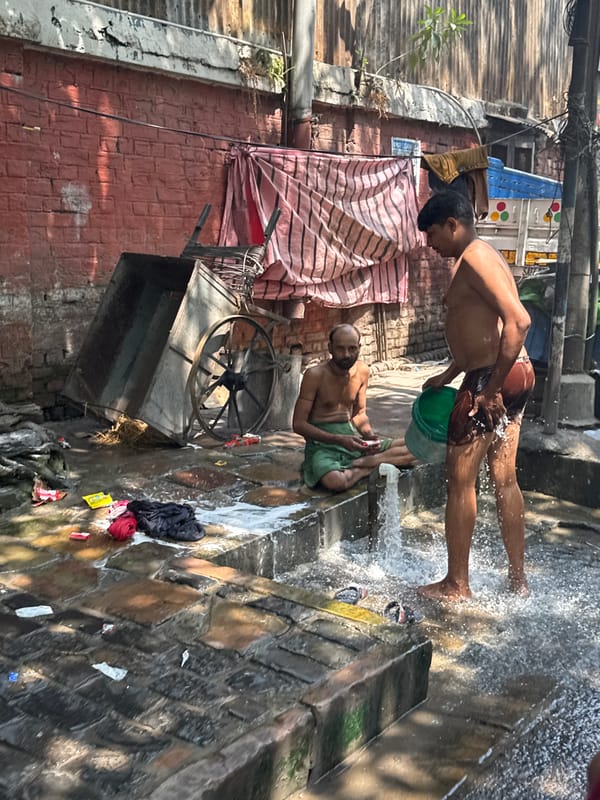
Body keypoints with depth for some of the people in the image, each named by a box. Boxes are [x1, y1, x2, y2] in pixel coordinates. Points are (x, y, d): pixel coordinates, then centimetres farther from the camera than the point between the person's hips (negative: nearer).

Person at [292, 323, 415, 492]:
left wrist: (370, 435, -6)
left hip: (352, 436, 6)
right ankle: (372, 468, -10)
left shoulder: (362, 371, 4)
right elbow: (298, 424, -13)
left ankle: (356, 464, -16)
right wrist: (338, 439, -23)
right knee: (335, 481, -39)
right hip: (323, 442, -6)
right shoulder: (315, 375, -14)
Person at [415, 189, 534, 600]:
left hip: (494, 379, -10)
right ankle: (518, 578, 26)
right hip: (514, 375, 10)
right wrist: (448, 376, 25)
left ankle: (456, 585, 12)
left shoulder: (474, 257, -14)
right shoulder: (481, 257, 18)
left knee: (460, 480, 1)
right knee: (505, 479, 16)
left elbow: (518, 321, -25)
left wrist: (490, 389, -24)